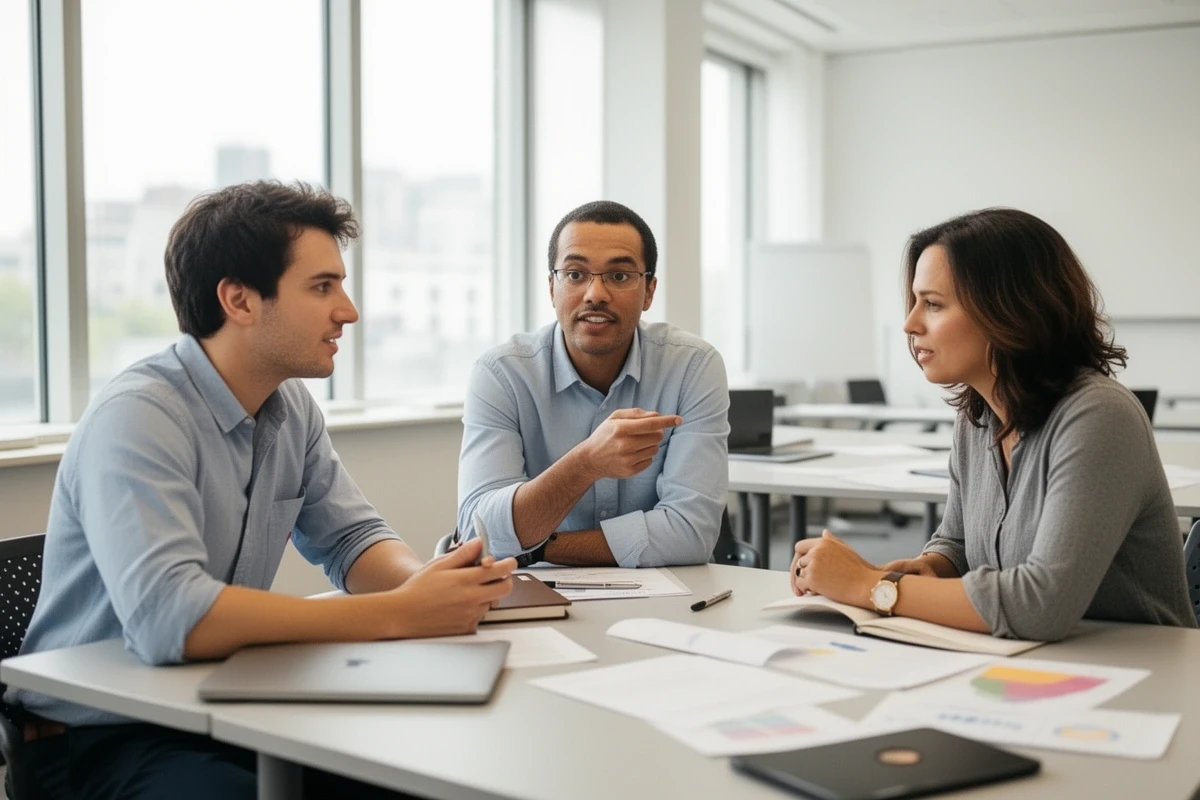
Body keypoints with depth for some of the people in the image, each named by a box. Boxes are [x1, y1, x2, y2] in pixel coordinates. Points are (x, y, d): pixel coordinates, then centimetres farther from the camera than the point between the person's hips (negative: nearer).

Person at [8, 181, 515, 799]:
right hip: (99, 738, -6)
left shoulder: (291, 406, 2)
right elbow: (167, 617, -35)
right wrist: (398, 613, -32)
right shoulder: (136, 417, -23)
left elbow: (351, 539, 7)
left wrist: (429, 583, -17)